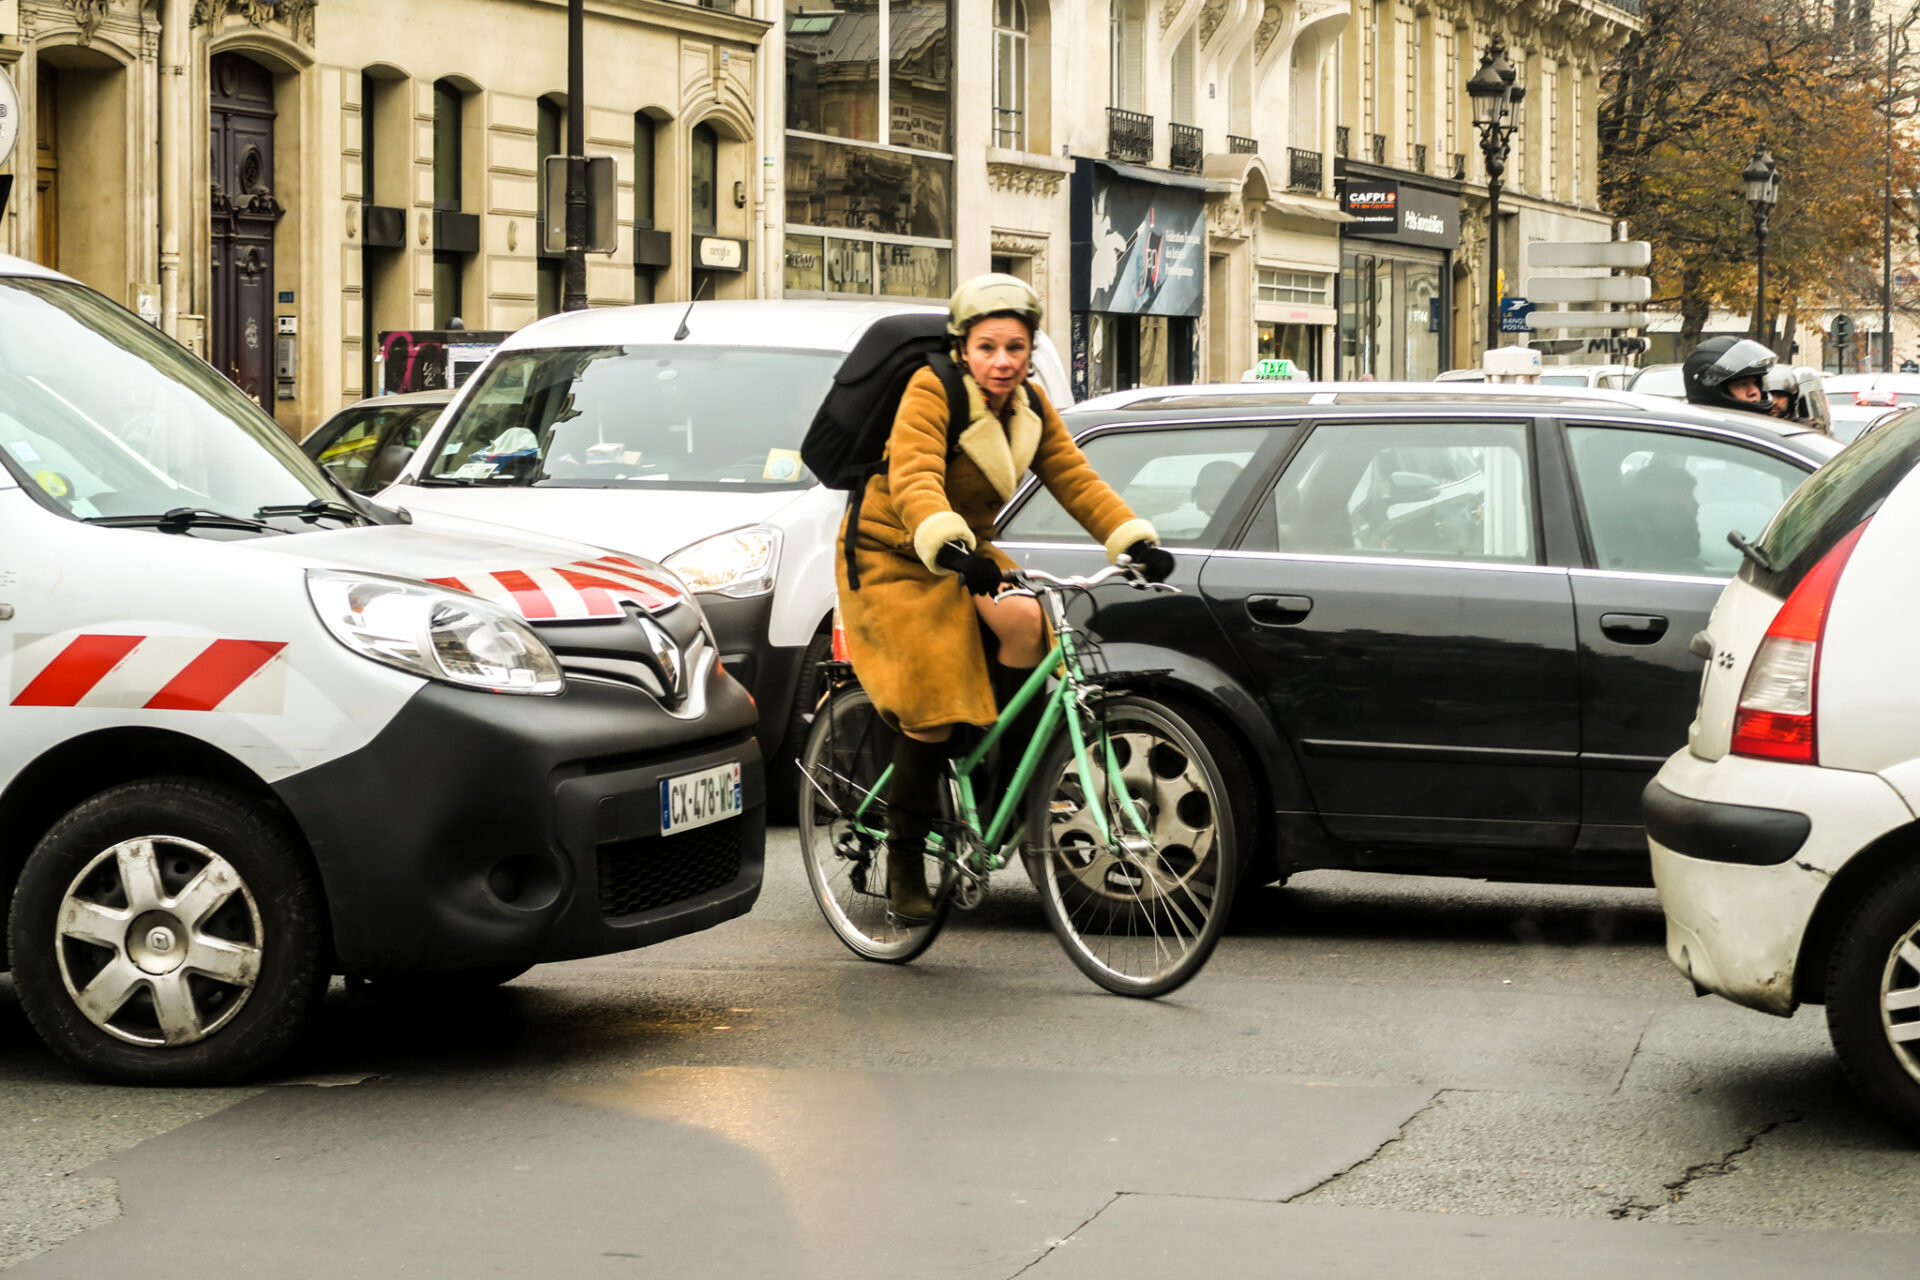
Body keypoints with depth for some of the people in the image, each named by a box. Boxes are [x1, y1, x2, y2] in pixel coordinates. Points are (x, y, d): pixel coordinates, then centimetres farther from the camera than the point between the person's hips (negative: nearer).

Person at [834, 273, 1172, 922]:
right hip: (892, 557, -5)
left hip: (965, 555, 5)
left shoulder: (1030, 409, 0)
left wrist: (1135, 540, -21)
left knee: (1022, 619, -26)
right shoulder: (931, 391, -21)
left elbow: (1076, 480, -5)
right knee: (933, 703, -16)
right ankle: (904, 861, -3)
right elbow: (912, 480, -36)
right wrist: (949, 547, -54)